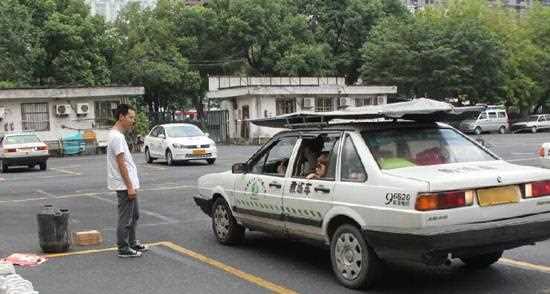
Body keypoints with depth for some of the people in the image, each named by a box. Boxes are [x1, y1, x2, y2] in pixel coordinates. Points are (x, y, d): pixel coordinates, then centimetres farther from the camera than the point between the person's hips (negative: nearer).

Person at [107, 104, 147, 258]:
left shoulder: (118, 135, 14)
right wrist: (129, 186, -22)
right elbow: (121, 164, -23)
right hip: (124, 185, -11)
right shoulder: (116, 137, -20)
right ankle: (123, 249, 5)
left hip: (129, 184, 11)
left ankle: (132, 243, 31)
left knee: (134, 215, 20)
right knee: (126, 218, -3)